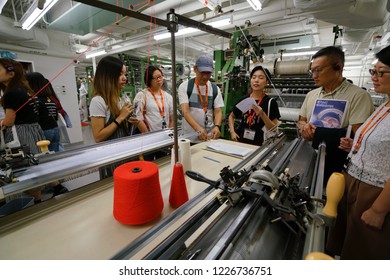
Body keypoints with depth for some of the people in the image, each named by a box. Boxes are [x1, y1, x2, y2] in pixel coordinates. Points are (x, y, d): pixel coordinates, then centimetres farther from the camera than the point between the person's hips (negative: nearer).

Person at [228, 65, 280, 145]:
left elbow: (274, 129, -6)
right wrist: (232, 131, 2)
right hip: (240, 140, 3)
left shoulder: (270, 102, -5)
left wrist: (262, 114, -19)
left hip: (259, 143, -2)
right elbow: (231, 116, 15)